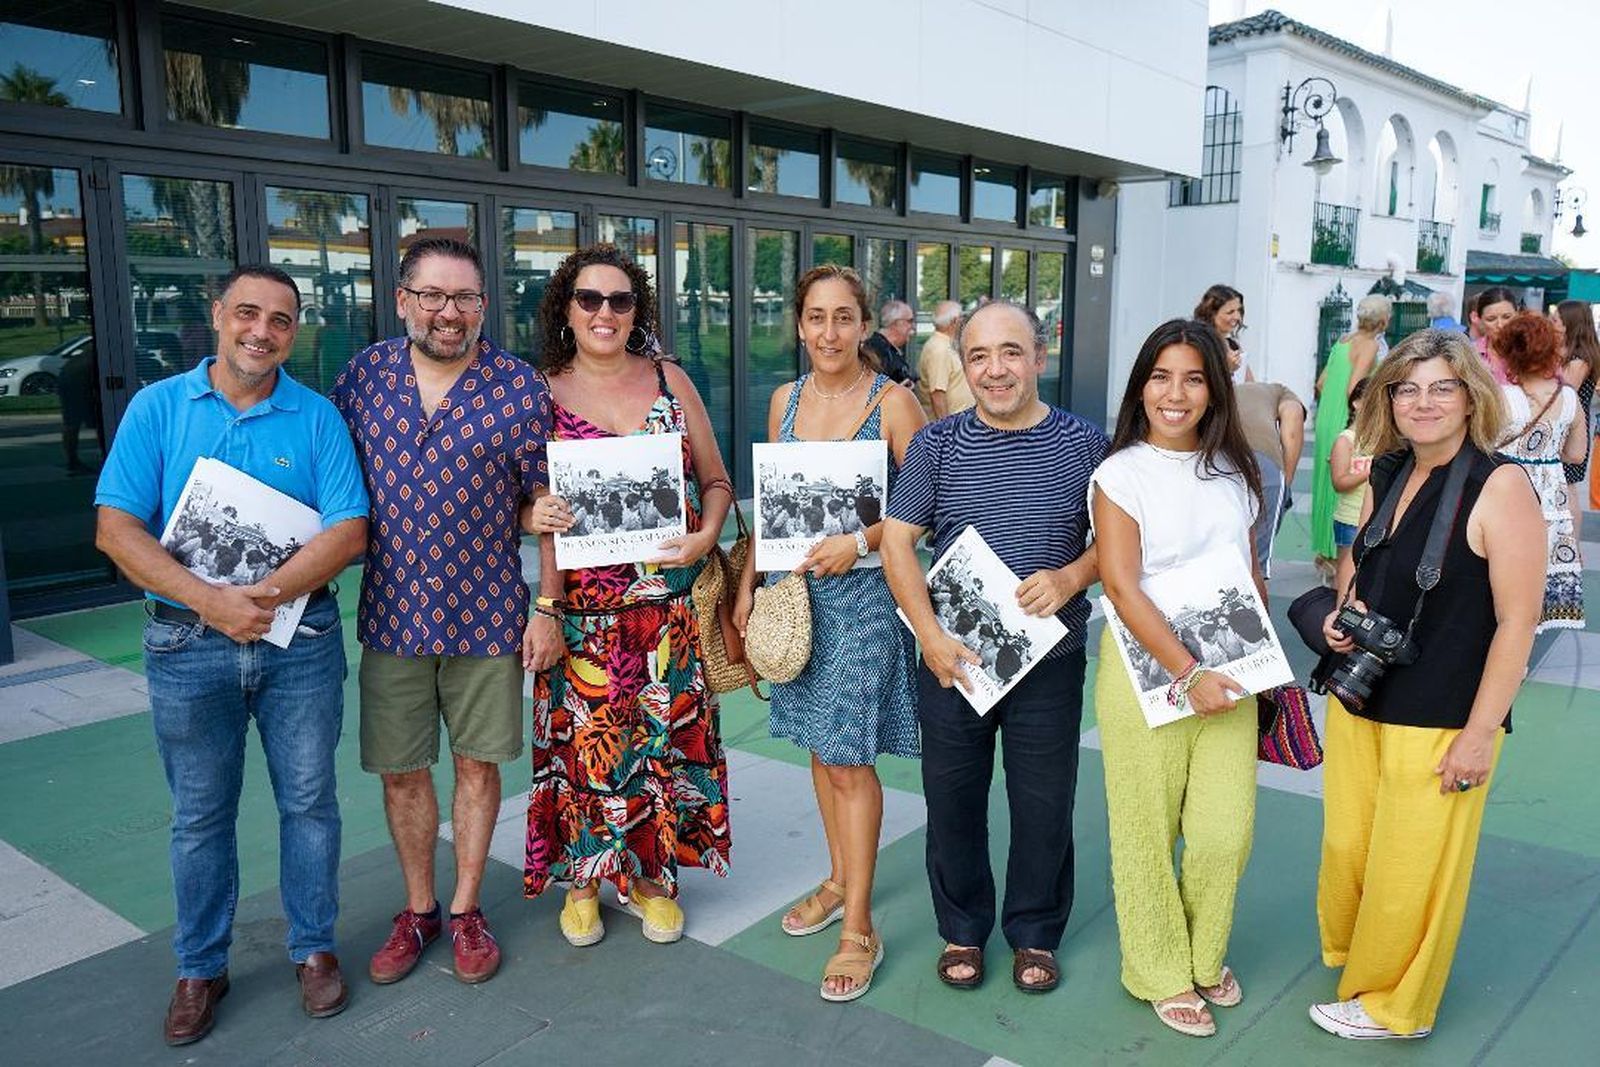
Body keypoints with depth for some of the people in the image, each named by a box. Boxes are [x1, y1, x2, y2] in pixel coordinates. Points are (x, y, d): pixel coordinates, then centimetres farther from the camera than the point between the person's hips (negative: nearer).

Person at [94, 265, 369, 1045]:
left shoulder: (317, 417, -1)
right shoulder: (157, 407, -1)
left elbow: (349, 530, -8)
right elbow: (116, 527, -8)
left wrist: (265, 595, -20)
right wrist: (209, 601, -20)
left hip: (301, 639, 0)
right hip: (187, 644, 0)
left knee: (308, 801, 10)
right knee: (200, 815, 13)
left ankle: (314, 949, 29)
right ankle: (199, 968, 30)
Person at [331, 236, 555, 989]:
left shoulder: (520, 387, -6)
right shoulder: (362, 376, 1)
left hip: (486, 613, -2)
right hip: (391, 611, 2)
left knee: (478, 763, 10)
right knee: (400, 769, 11)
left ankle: (465, 910, 29)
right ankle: (417, 910, 31)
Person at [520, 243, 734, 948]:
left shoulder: (670, 381, 5)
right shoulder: (542, 394, 2)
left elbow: (716, 479, 8)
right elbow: (540, 509, 2)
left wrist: (706, 537, -10)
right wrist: (537, 516, -20)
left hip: (673, 602, 2)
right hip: (586, 605, -1)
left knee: (668, 730, 8)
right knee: (587, 735, 4)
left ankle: (654, 874, 27)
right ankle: (583, 877, 26)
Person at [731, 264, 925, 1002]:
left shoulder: (892, 401, -8)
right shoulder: (785, 400, 8)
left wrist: (860, 541, -22)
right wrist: (748, 586, 10)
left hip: (863, 593, -5)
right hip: (797, 590, 5)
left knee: (848, 759, -3)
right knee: (820, 746, 15)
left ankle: (859, 927, 9)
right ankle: (839, 879, 34)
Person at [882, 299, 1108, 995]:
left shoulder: (1084, 444, -2)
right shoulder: (937, 445, -2)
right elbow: (897, 540, -4)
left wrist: (1071, 576, -16)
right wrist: (932, 637, -13)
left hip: (1050, 658, 0)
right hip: (953, 660, 1)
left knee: (1044, 805, 11)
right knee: (953, 800, 12)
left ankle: (1035, 932, 34)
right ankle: (962, 929, 33)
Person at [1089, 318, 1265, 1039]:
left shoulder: (1234, 472, 9)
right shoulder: (1122, 473, -7)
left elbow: (1251, 573, 17)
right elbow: (1122, 588, -13)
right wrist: (1186, 674, -17)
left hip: (1226, 671, 4)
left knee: (1225, 830, 3)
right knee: (1149, 833, 5)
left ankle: (1204, 955, 30)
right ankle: (1161, 973, 27)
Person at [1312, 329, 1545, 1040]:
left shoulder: (1499, 486, -15)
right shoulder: (1386, 474, 4)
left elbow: (1517, 622, -16)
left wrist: (1480, 733, -16)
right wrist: (1342, 612, 0)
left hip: (1441, 720, -6)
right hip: (1358, 703, 6)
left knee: (1411, 868, 9)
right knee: (1346, 845, 17)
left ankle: (1396, 1005, 32)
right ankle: (1350, 951, 44)